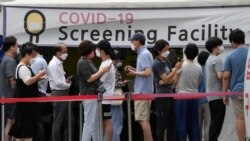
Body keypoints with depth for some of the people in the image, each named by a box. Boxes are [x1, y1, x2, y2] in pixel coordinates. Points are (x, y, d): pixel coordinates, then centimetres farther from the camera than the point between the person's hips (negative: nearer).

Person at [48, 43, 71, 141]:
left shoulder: (59, 63, 15)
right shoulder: (53, 64, -16)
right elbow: (57, 82, -21)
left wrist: (66, 80, 4)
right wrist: (68, 85, -7)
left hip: (63, 93, 10)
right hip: (58, 94, -10)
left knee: (63, 121, 14)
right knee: (58, 121, -4)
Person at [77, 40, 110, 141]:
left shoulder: (88, 62, 16)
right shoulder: (82, 63, -13)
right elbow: (89, 78, -19)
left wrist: (103, 71, 8)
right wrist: (102, 71, -17)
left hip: (93, 94, 10)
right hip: (89, 95, -10)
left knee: (96, 123, 13)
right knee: (89, 122, -10)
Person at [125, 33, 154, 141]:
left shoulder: (144, 54, -14)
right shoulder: (144, 53, 16)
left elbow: (148, 73, -22)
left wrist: (134, 73, -11)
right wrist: (134, 69, 12)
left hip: (143, 91, -10)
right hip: (143, 91, 10)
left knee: (142, 119, -10)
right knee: (144, 119, 13)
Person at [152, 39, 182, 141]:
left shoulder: (167, 61, 12)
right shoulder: (157, 64, -12)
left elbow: (172, 79, 11)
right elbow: (166, 79, -17)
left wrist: (166, 81, -11)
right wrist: (176, 68, -13)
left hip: (170, 94, 8)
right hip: (162, 95, -8)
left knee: (172, 121, 10)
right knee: (162, 122, -6)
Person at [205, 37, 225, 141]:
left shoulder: (209, 60, 19)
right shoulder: (217, 60, -12)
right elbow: (220, 76, -22)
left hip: (211, 95, 10)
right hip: (218, 94, -10)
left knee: (214, 120, 12)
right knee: (217, 121, -8)